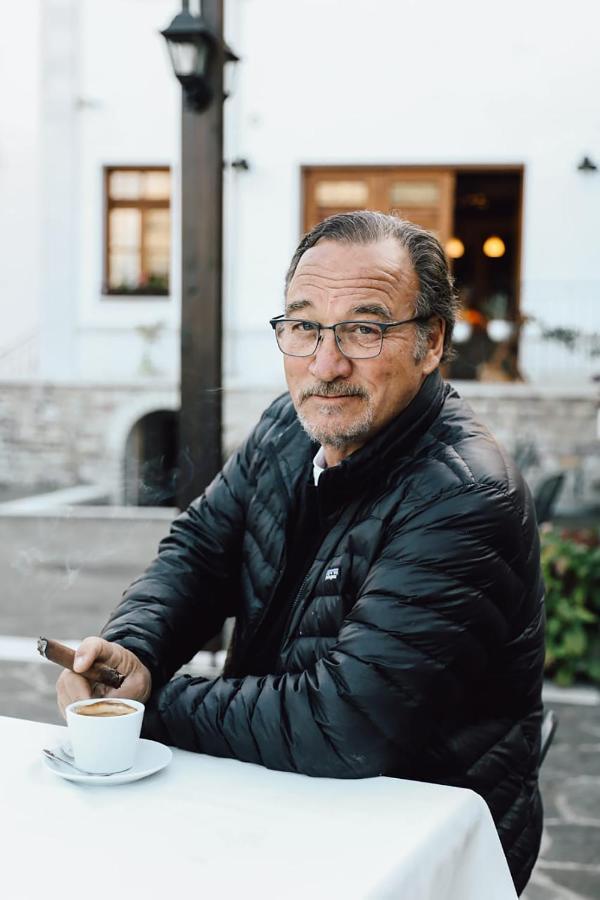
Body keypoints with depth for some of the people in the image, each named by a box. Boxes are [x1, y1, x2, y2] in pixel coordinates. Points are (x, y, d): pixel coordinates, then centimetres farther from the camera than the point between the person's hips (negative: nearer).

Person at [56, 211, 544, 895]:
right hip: (280, 798, 7)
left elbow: (347, 725, -31)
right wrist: (134, 649, -16)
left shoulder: (464, 500, -27)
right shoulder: (290, 429, 1)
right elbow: (198, 549, 6)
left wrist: (157, 706, -21)